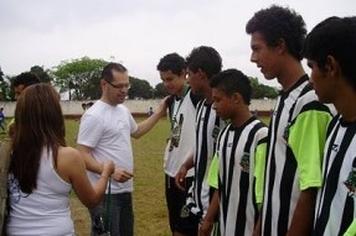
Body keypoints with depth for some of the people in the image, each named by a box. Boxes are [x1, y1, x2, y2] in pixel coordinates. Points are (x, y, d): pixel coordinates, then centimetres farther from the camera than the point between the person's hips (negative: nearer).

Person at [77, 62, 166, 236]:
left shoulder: (123, 110, 10)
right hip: (105, 193, -9)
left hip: (125, 189, 9)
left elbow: (136, 131, 29)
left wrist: (158, 113, 21)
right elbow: (82, 155, -21)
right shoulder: (94, 116, -18)